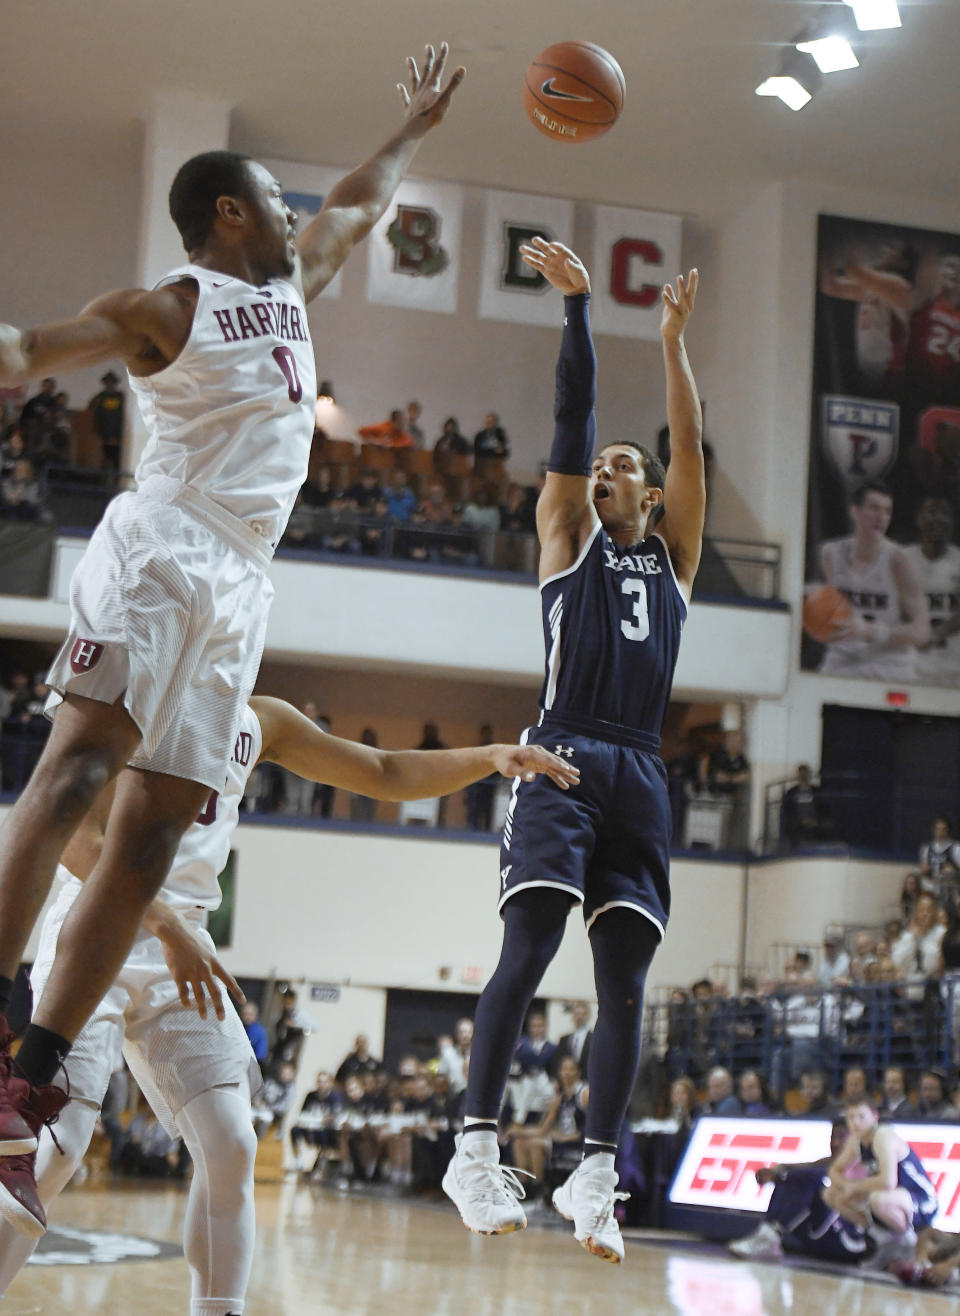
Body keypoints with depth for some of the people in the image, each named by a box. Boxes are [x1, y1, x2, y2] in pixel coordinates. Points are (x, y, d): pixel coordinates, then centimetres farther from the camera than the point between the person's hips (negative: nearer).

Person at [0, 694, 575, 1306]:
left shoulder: (260, 722, 13)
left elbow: (387, 774, 20)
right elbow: (78, 840, -19)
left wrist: (490, 757, 5)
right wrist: (166, 925, -30)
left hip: (182, 946, 6)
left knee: (231, 1150, -5)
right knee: (58, 1147, -17)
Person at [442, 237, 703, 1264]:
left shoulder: (673, 552, 21)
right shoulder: (569, 534, 14)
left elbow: (690, 442, 13)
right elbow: (573, 422, 5)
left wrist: (673, 339, 9)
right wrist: (576, 305, 0)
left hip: (638, 775, 4)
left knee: (624, 978, -1)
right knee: (527, 950, -17)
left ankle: (594, 1173, 2)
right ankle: (476, 1148, -17)